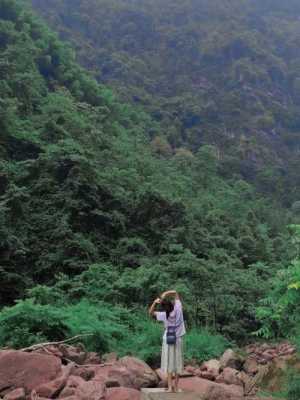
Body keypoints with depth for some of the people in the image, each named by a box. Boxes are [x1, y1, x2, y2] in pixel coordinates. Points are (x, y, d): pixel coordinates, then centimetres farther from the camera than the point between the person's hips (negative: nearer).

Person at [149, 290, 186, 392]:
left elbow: (151, 312, -6)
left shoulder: (164, 315, -16)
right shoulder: (178, 309, -13)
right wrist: (165, 293, -11)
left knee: (169, 363, 3)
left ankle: (170, 386, -5)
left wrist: (155, 302, -19)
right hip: (178, 339, 2)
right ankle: (176, 386, 8)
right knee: (177, 363, 7)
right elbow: (175, 293, -2)